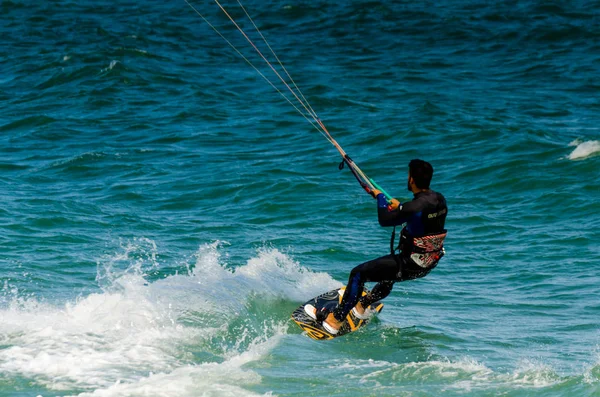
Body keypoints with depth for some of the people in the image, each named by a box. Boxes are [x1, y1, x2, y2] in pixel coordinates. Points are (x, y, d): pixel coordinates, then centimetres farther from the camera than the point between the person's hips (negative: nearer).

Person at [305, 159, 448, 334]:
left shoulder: (414, 207, -26)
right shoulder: (439, 200, -1)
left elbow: (385, 220, -15)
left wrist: (380, 197, 2)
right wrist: (399, 207, 25)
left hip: (411, 265, -8)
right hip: (429, 264, 8)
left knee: (358, 273, 4)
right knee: (389, 270, 38)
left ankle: (335, 321, 10)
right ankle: (363, 305, 54)